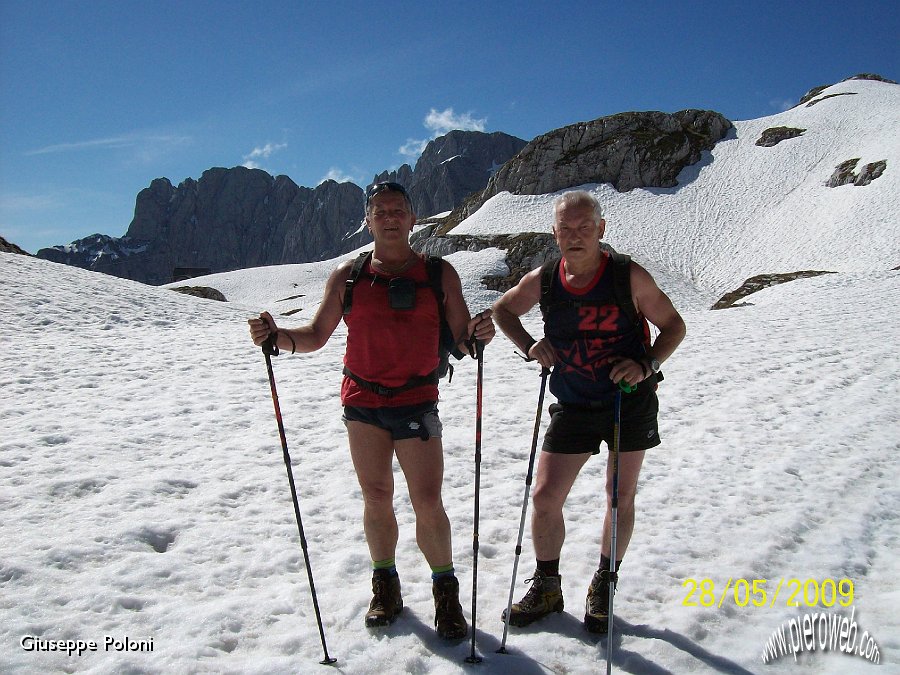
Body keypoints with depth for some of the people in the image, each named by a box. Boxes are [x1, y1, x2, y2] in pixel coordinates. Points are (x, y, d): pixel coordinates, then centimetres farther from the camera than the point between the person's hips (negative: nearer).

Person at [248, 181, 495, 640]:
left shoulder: (439, 274, 2)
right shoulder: (347, 276, 5)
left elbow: (460, 340, 0)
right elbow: (316, 335, 7)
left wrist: (477, 334, -22)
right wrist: (277, 336, -11)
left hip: (416, 402, -1)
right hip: (361, 401, 2)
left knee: (428, 503, -3)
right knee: (376, 498, 11)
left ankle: (446, 591, 17)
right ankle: (385, 586, 29)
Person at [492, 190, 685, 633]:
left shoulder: (629, 277, -14)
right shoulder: (541, 281, -7)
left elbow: (673, 326, -4)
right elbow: (502, 310, 11)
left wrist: (646, 366, -21)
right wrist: (529, 347, -6)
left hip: (631, 402, -2)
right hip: (573, 408, 2)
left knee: (621, 496, 9)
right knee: (545, 495, 0)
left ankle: (604, 586, 30)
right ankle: (547, 588, 21)